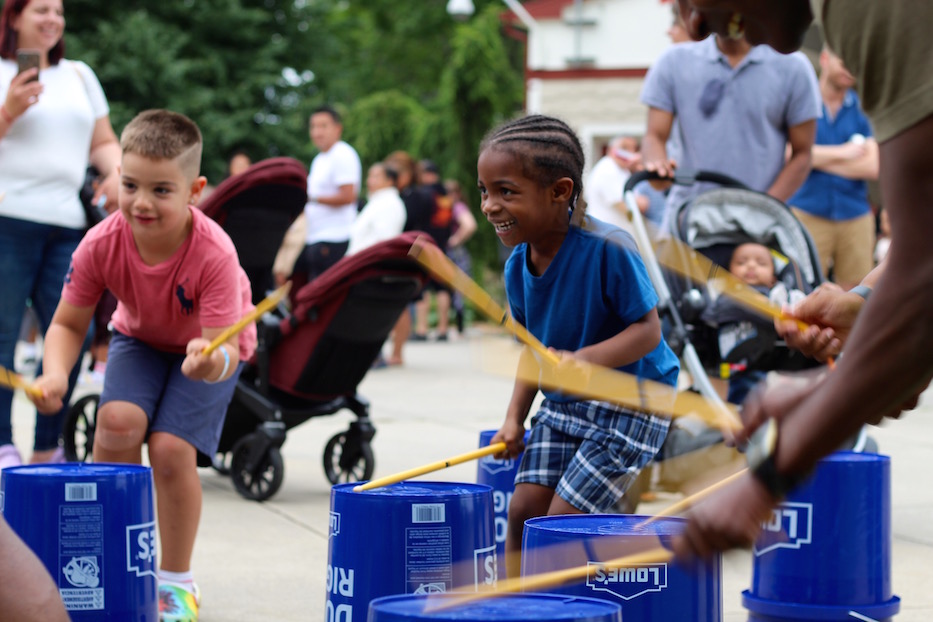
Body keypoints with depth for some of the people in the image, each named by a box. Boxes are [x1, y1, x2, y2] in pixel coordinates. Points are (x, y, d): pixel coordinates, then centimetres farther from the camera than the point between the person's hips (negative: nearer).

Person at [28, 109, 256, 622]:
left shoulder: (214, 254, -37)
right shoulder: (102, 244, -27)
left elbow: (222, 347, -39)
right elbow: (68, 324, -15)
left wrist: (210, 362, -63)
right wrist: (56, 374, -35)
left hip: (211, 349, -3)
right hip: (139, 337, 3)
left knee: (171, 448, -20)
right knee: (119, 419, -23)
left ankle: (176, 581, 3)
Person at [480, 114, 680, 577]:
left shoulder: (608, 249, -25)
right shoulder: (518, 264, -2)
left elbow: (647, 329, -23)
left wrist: (584, 359, -38)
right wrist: (514, 417, 1)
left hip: (630, 405, -7)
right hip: (561, 403, 7)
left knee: (560, 527, -10)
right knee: (522, 513, 2)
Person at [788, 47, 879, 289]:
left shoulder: (863, 109, 12)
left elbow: (872, 167, 0)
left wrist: (820, 159, -4)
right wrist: (842, 153, -3)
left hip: (855, 217, 3)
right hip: (807, 213, -3)